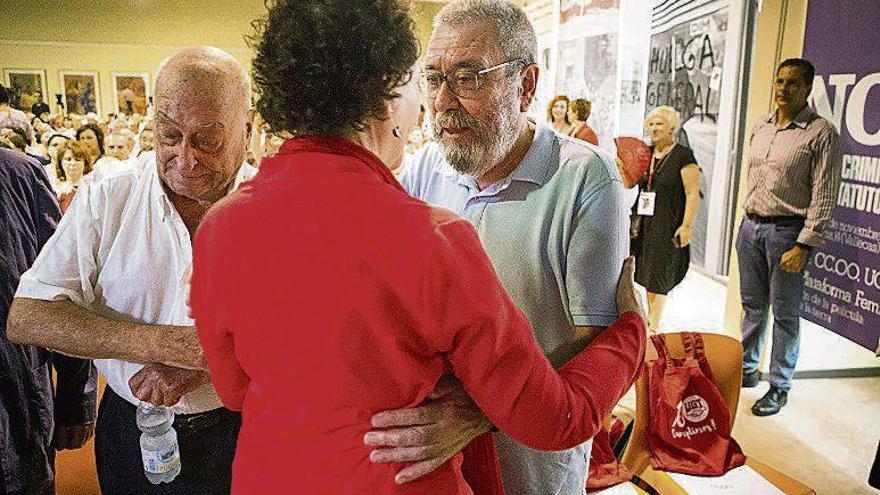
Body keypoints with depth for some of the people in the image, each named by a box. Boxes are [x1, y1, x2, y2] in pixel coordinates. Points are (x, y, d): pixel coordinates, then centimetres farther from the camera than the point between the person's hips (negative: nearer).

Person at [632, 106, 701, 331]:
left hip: (668, 226, -6)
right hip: (644, 224, 6)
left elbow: (693, 193, -10)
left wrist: (687, 225, -16)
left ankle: (653, 327, 11)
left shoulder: (683, 155, -7)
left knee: (658, 279, 0)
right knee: (647, 276, 9)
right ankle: (650, 325, 21)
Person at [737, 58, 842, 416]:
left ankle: (779, 387, 16)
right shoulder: (760, 127, 10)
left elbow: (824, 196, -13)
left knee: (784, 314, 3)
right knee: (752, 305, 16)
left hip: (786, 230, -6)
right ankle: (746, 370, 30)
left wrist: (803, 245, -17)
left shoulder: (821, 134, -10)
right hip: (750, 225, 6)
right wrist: (747, 221, 16)